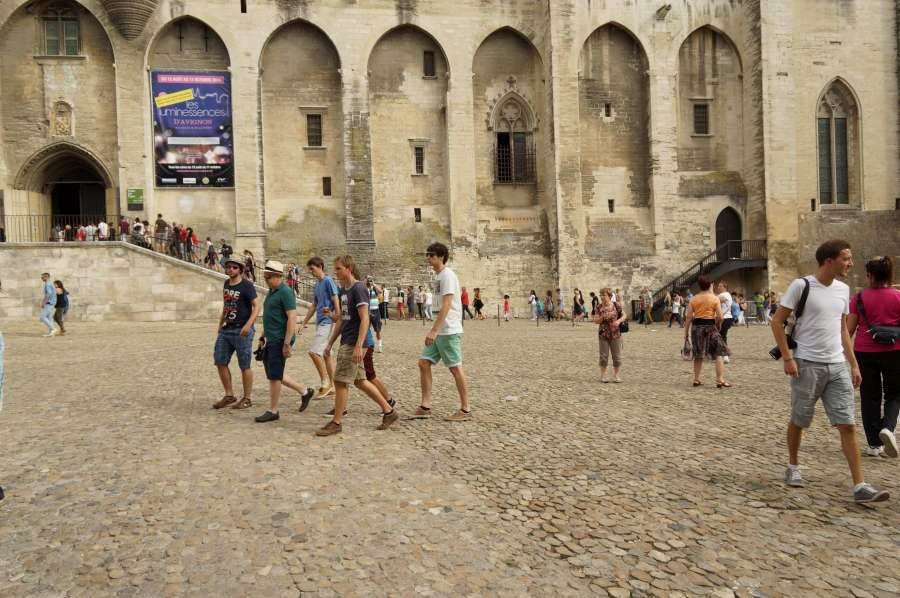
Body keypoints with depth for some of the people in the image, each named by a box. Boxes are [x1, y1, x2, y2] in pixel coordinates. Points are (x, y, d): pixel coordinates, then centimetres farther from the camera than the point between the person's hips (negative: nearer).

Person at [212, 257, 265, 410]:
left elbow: (256, 306, -16)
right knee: (220, 361, 7)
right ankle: (229, 395, 19)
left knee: (244, 366, 0)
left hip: (242, 331, -7)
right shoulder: (226, 284, 12)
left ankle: (247, 399, 11)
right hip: (226, 330, 8)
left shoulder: (247, 286, -10)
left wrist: (248, 324, -28)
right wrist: (220, 325, 21)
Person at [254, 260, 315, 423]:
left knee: (274, 375, -2)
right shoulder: (271, 292, 15)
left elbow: (292, 318, -21)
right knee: (274, 374, 14)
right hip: (270, 340, 10)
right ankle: (304, 392, 27)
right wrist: (263, 337, 22)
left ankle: (273, 411, 10)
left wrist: (287, 344, -23)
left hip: (279, 341, -10)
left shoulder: (285, 292, -15)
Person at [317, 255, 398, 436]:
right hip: (346, 343, 9)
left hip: (353, 344, -9)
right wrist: (330, 344, 20)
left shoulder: (358, 289, -13)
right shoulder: (343, 290, 14)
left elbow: (364, 320, -19)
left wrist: (358, 346, -25)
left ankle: (336, 423, 8)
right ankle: (389, 411, 21)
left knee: (340, 381, -4)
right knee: (360, 381, 13)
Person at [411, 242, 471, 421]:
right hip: (439, 331, 9)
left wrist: (434, 330, -25)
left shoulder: (447, 275, -13)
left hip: (449, 331, -9)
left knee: (455, 368, -2)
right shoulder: (439, 276, 16)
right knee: (424, 363, 5)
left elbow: (446, 305, -21)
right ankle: (425, 407, 9)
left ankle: (465, 409, 9)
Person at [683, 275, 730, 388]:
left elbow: (688, 317, 1)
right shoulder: (715, 298, -4)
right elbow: (720, 317, -10)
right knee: (718, 353, 3)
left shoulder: (694, 299, 4)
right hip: (710, 327, -3)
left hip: (696, 327, 4)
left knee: (698, 355, 14)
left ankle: (696, 379, 19)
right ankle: (720, 379, -4)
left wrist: (686, 332, 6)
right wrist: (718, 325, 9)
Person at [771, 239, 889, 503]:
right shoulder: (801, 286, -9)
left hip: (837, 367, 5)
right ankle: (793, 467, 30)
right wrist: (787, 358, -13)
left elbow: (843, 329, 17)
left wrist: (854, 364, 13)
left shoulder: (843, 290, 10)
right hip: (807, 365, -5)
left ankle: (860, 486, 3)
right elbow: (777, 321, -8)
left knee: (847, 425, 0)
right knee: (799, 421, 9)